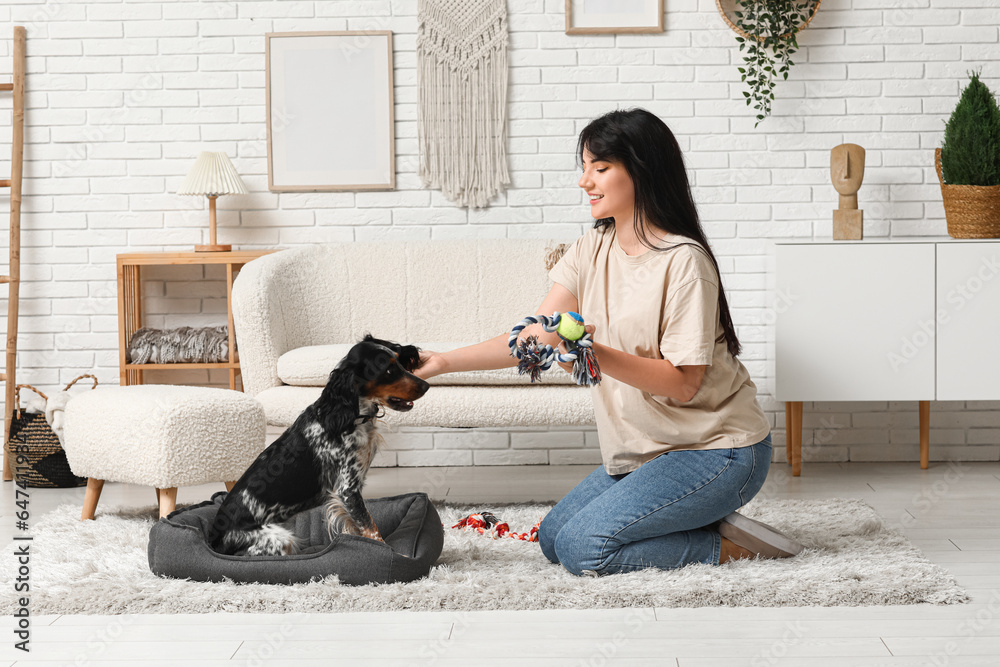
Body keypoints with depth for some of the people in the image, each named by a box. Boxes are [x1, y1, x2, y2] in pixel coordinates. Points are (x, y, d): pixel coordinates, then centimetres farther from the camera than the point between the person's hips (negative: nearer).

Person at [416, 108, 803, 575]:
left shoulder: (683, 261, -19)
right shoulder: (592, 250, 4)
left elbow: (683, 383, -22)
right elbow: (537, 337, -1)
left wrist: (598, 354, -35)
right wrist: (444, 361, -10)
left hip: (717, 450, -9)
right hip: (645, 449, 9)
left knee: (583, 548, -18)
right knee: (552, 539, 7)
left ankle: (728, 546, -2)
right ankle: (708, 521, 11)